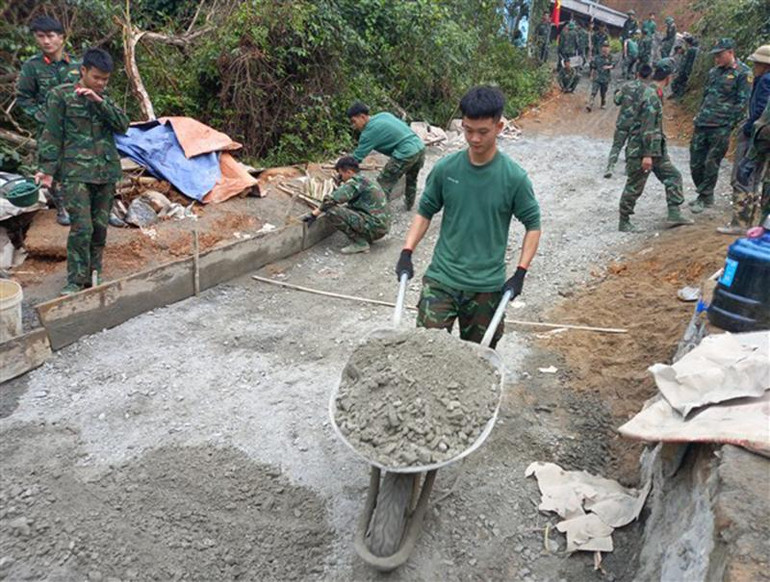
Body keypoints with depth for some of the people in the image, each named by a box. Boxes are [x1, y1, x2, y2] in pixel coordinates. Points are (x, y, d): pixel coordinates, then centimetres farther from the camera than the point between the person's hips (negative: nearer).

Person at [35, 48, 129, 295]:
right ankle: (76, 280, -1)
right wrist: (47, 168, -8)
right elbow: (51, 134, -1)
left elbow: (123, 125, 0)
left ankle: (93, 274, 20)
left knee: (100, 226, 7)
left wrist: (100, 102, -11)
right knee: (82, 226, -12)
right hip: (75, 172, -4)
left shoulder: (104, 99, 15)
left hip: (106, 171, 4)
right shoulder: (60, 95, 2)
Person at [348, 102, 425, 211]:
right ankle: (409, 204, 49)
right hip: (420, 146, 9)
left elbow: (357, 157, -7)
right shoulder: (384, 115, 14)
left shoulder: (370, 131, -8)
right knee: (411, 180, 31)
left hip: (407, 154, -9)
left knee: (383, 184, 0)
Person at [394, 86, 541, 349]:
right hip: (441, 278, 1)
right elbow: (425, 211, 7)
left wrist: (520, 272, -8)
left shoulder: (514, 177, -9)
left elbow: (533, 224, 1)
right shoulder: (445, 168, -5)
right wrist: (407, 253, -5)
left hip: (487, 286, 0)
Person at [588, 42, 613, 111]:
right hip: (597, 78, 0)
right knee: (593, 92, -11)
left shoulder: (610, 58, 1)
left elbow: (612, 65, -11)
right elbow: (593, 67, 11)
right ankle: (590, 105, -17)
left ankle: (603, 104, 29)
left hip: (605, 79, 0)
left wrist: (608, 67, -32)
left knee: (603, 93, 11)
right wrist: (592, 76, 11)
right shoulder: (597, 58, 5)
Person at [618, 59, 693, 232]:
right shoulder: (651, 96, -19)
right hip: (641, 150, -10)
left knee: (673, 176, 8)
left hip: (657, 149, 10)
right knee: (634, 187, -1)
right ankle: (624, 222, 9)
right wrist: (647, 155, -25)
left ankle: (674, 214, 8)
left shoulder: (656, 94, 11)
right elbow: (647, 129, -23)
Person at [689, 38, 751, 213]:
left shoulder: (742, 73, -5)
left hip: (721, 127, -7)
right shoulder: (714, 71, 15)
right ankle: (704, 194, 23)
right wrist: (699, 115, 16)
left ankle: (705, 198, 8)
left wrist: (729, 125, -12)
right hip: (702, 125, 7)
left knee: (711, 163, -3)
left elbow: (742, 102, -8)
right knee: (696, 162, 8)